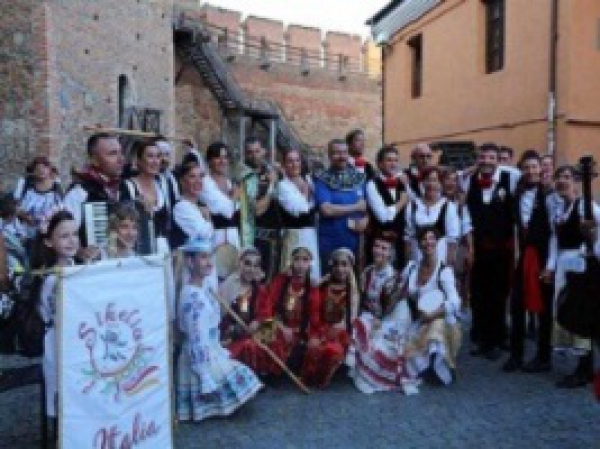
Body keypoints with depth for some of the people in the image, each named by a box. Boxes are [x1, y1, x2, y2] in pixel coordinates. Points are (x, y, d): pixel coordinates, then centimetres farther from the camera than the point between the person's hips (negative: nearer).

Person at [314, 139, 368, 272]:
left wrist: (365, 220, -11)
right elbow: (327, 210, -17)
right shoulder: (323, 181, -5)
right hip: (330, 244, -4)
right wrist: (356, 207, -9)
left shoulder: (359, 177, 9)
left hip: (355, 243, 4)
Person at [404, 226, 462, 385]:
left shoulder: (444, 271, -14)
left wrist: (430, 315, -26)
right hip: (417, 325, 4)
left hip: (440, 322, -4)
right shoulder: (411, 267, 3)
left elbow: (455, 303, -24)